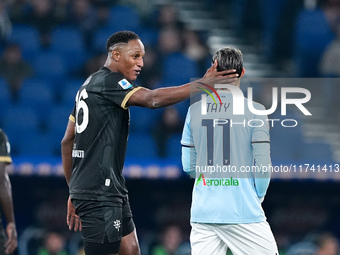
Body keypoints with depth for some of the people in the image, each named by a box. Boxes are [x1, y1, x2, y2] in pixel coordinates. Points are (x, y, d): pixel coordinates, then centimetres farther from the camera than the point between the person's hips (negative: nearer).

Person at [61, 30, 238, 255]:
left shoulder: (89, 85, 18)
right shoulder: (108, 81, -12)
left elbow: (68, 141, 21)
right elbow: (153, 99, -28)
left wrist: (74, 190, 23)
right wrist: (202, 84, -28)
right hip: (99, 192, -10)